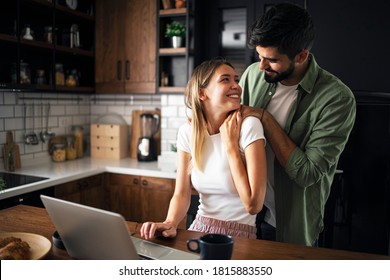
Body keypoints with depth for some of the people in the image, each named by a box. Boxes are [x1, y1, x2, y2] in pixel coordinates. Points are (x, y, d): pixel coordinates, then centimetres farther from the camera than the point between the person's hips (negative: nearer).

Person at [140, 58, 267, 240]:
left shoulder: (248, 126, -14)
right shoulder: (188, 132, -2)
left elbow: (253, 205, -18)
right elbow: (182, 194, -1)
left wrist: (230, 144, -16)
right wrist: (170, 223, -21)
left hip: (239, 236, -4)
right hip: (199, 230, 4)